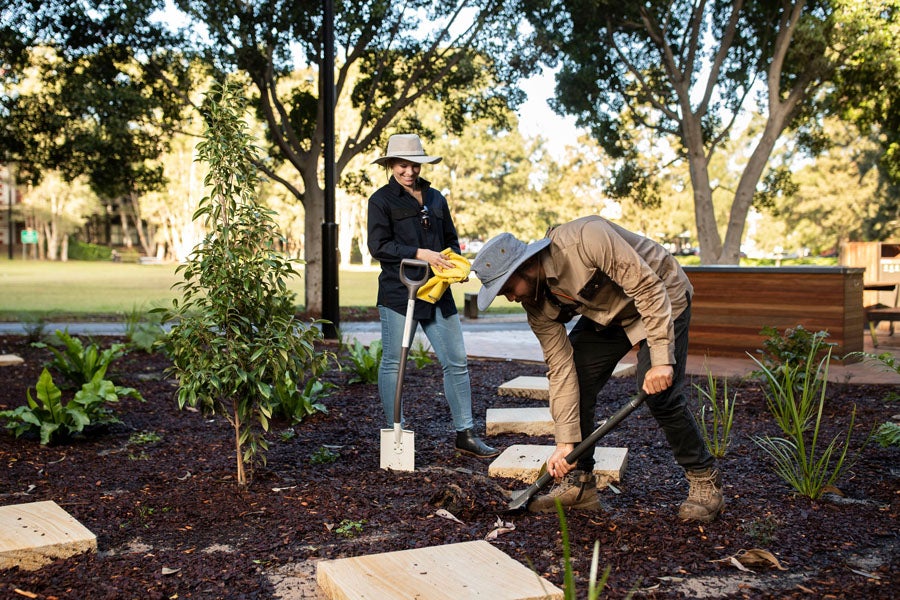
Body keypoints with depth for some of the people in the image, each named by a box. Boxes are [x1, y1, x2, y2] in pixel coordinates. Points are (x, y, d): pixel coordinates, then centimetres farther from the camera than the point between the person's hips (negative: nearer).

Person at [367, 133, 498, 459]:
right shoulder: (381, 200, 1)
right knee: (393, 363, 1)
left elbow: (451, 240, 22)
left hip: (437, 294, 5)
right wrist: (420, 254, -19)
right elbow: (379, 246, -10)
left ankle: (465, 434, 11)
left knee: (457, 361, 3)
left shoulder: (435, 198, 17)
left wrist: (454, 263, 1)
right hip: (398, 293, -5)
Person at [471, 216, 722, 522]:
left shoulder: (586, 239, -36)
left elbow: (648, 287, -32)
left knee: (660, 394, -17)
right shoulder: (537, 304, -14)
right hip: (605, 314, 6)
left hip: (661, 298, -6)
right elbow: (561, 368, -12)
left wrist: (661, 358, -34)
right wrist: (565, 441, -14)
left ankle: (705, 481, 3)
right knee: (575, 382, -5)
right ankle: (579, 483, 8)